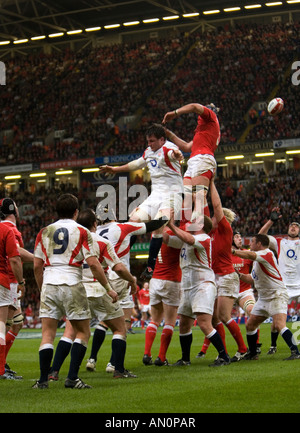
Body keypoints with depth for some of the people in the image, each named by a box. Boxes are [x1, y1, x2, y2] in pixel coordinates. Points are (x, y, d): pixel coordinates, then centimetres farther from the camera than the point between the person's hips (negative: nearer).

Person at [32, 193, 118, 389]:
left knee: (48, 333, 6)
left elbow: (37, 266, 10)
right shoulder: (82, 232, 2)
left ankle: (43, 379, 0)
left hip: (49, 285, 3)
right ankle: (72, 378, -3)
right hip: (72, 284, -3)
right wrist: (109, 288, 2)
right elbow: (93, 264, -5)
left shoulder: (44, 232, 11)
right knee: (83, 332, 8)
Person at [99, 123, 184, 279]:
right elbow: (137, 163, 36)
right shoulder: (149, 151, 16)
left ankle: (151, 267, -22)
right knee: (134, 220, -4)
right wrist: (114, 169, 45)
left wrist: (176, 155, -63)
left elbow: (173, 153, -37)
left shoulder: (168, 148, -11)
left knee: (158, 227, -26)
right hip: (155, 195, 9)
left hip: (171, 195, -8)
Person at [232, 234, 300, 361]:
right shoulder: (257, 260, 18)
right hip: (263, 298, 10)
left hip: (277, 296, -10)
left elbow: (250, 255, -31)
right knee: (250, 325, 10)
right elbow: (252, 279, 23)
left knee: (279, 325, -25)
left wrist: (232, 251, -26)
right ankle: (252, 354, 23)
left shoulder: (267, 253, -13)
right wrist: (239, 275, 10)